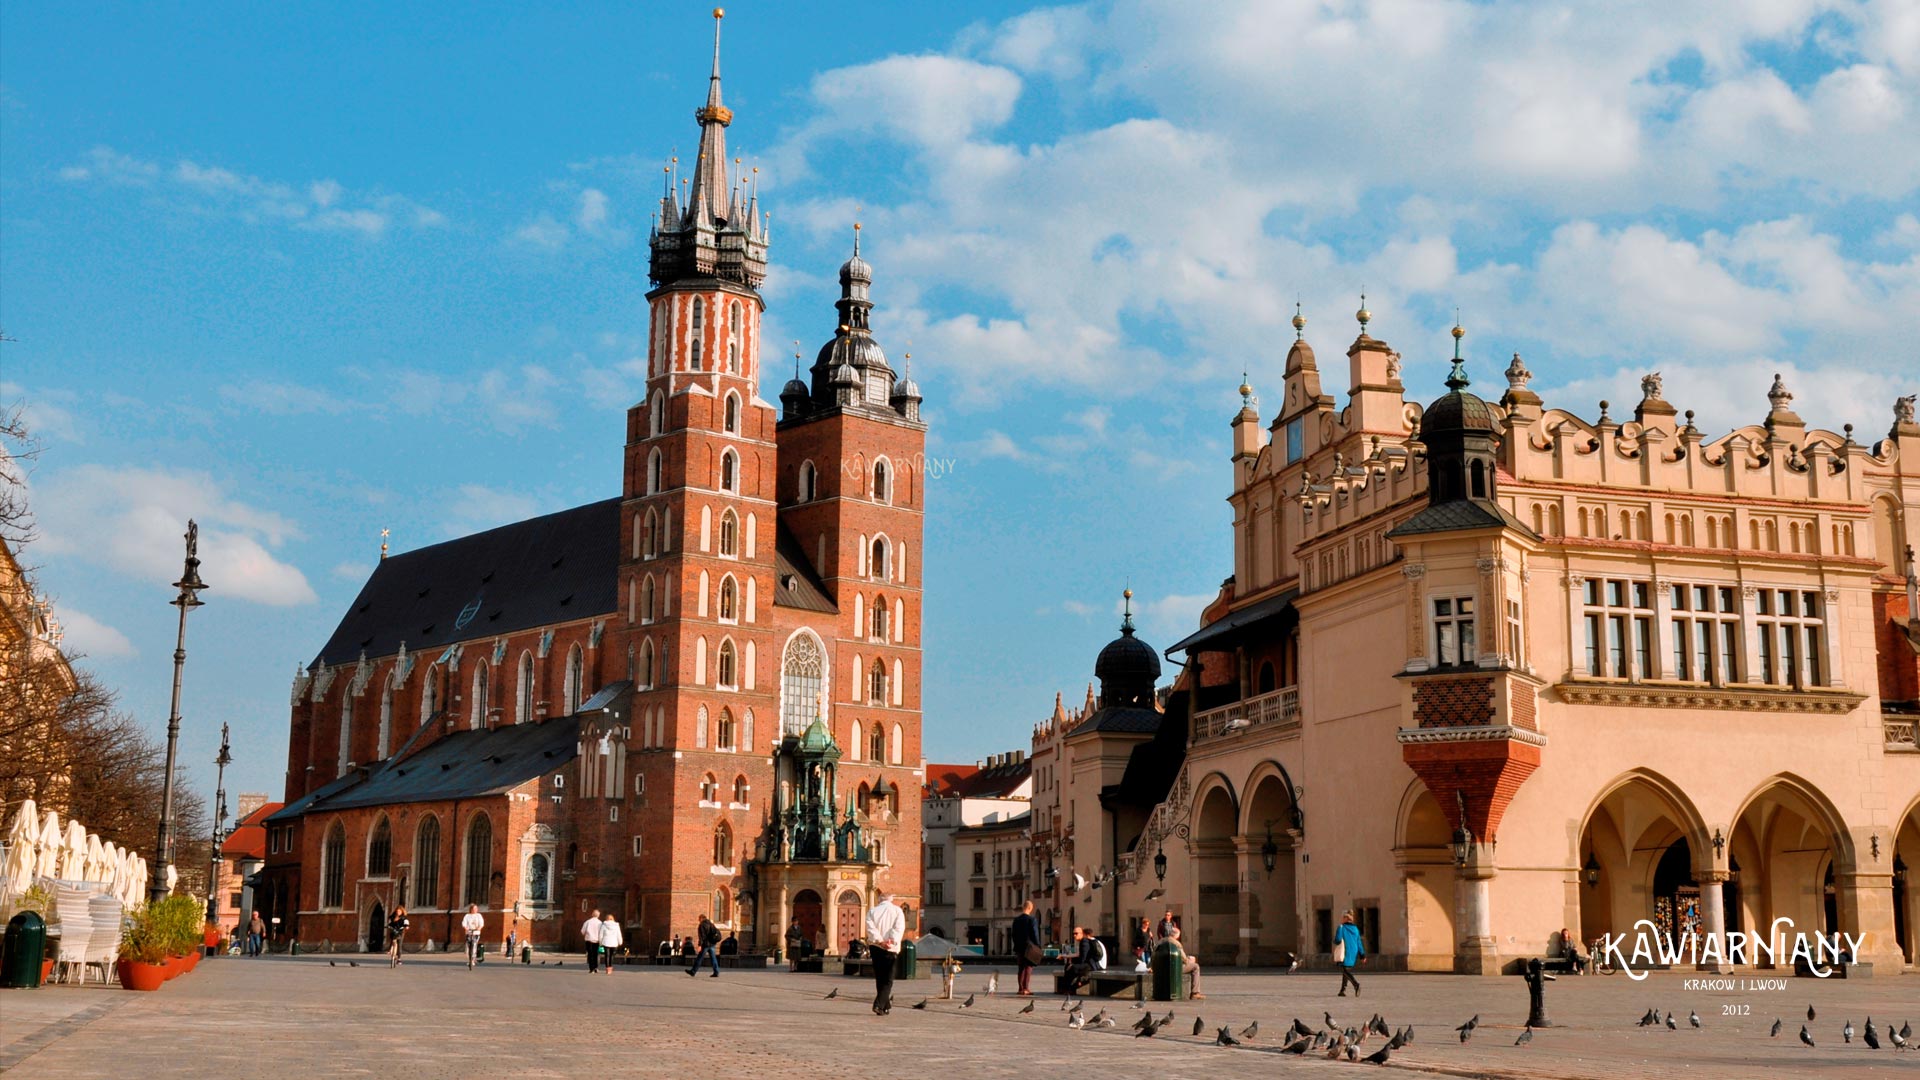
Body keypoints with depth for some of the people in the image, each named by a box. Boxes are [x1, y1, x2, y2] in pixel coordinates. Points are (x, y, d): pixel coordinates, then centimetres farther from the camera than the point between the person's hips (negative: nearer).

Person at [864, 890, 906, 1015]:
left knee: (879, 978, 14)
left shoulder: (872, 911, 9)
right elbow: (899, 928, -11)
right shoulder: (897, 910, 5)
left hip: (875, 947, 2)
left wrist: (880, 941, -15)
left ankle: (886, 1006, 19)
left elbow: (871, 928, -7)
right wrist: (892, 941, -19)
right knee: (888, 980, 0)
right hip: (891, 949, -2)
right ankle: (879, 1005, -18)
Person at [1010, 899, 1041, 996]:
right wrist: (1038, 947, -4)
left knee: (1021, 968, 12)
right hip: (1029, 948, -5)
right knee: (1028, 968, -1)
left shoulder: (1016, 920, 4)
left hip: (1019, 947, 5)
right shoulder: (1032, 920, -12)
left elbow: (1014, 934, 8)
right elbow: (1035, 935, -12)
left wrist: (1016, 946, 15)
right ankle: (1026, 989, -5)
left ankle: (1021, 988, 13)